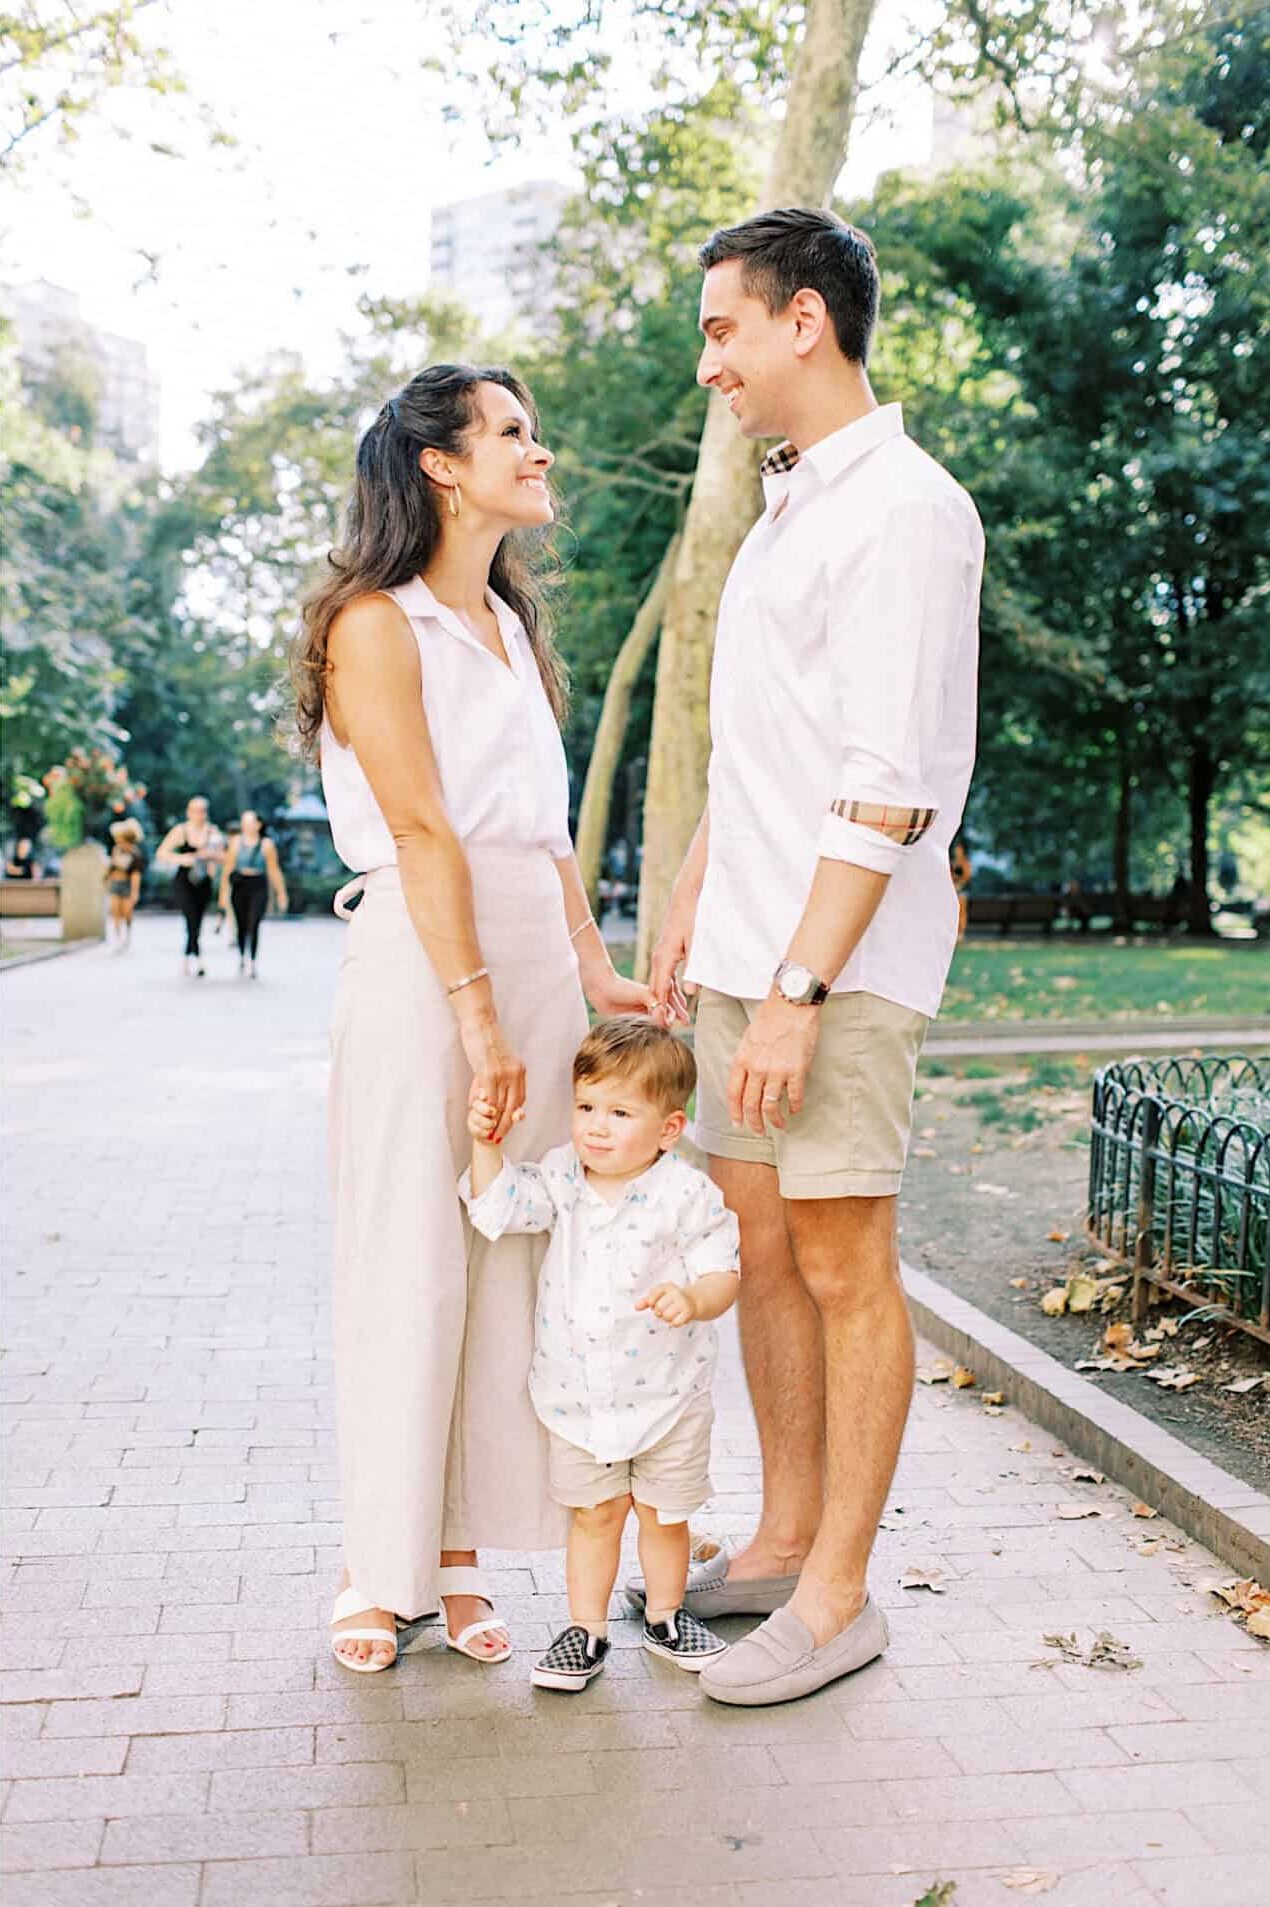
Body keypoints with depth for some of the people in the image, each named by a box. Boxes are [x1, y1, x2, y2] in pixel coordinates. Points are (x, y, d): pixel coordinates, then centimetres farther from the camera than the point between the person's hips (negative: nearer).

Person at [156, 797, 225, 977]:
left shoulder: (213, 832, 6)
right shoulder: (180, 831, -2)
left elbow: (222, 859, 5)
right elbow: (161, 854, -3)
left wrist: (211, 855, -16)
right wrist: (180, 858, -18)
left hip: (203, 883, 3)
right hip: (183, 883, -3)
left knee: (196, 924, 8)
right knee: (192, 921, -17)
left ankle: (186, 961, 25)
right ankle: (198, 960, -21)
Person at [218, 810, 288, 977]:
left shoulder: (266, 844, 1)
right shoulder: (236, 842, 4)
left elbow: (274, 870, 6)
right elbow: (228, 867, 5)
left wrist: (281, 892, 8)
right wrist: (224, 891, 1)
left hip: (259, 887, -2)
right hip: (240, 886, 2)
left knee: (253, 924, -14)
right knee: (242, 925, 8)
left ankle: (252, 961, -15)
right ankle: (242, 957, 28)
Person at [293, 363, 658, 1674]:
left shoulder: (514, 623, 19)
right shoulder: (378, 624, -4)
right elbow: (423, 830, -13)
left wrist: (591, 971, 7)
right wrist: (476, 1011, -18)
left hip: (534, 956, 7)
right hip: (418, 962, -7)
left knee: (512, 1261, 6)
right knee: (410, 1265, -1)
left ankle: (460, 1551, 16)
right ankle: (380, 1566, 13)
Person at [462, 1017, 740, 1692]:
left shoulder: (686, 1196, -16)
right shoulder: (563, 1178, -3)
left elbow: (722, 1274, -16)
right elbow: (498, 1208, -1)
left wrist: (692, 1298, -36)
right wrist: (485, 1144, -12)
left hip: (666, 1394, -2)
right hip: (576, 1393, 2)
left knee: (663, 1514, 15)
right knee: (593, 1514, 12)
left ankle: (664, 1615, 36)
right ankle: (586, 1629, 26)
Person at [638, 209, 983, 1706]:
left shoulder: (905, 509, -11)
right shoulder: (784, 506, 19)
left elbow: (887, 789, -18)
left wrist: (799, 991, -21)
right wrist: (687, 906, 19)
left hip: (841, 966, -9)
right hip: (744, 954, 9)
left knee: (843, 1267, 0)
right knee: (760, 1247, 13)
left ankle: (836, 1599, 13)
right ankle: (784, 1541, 28)